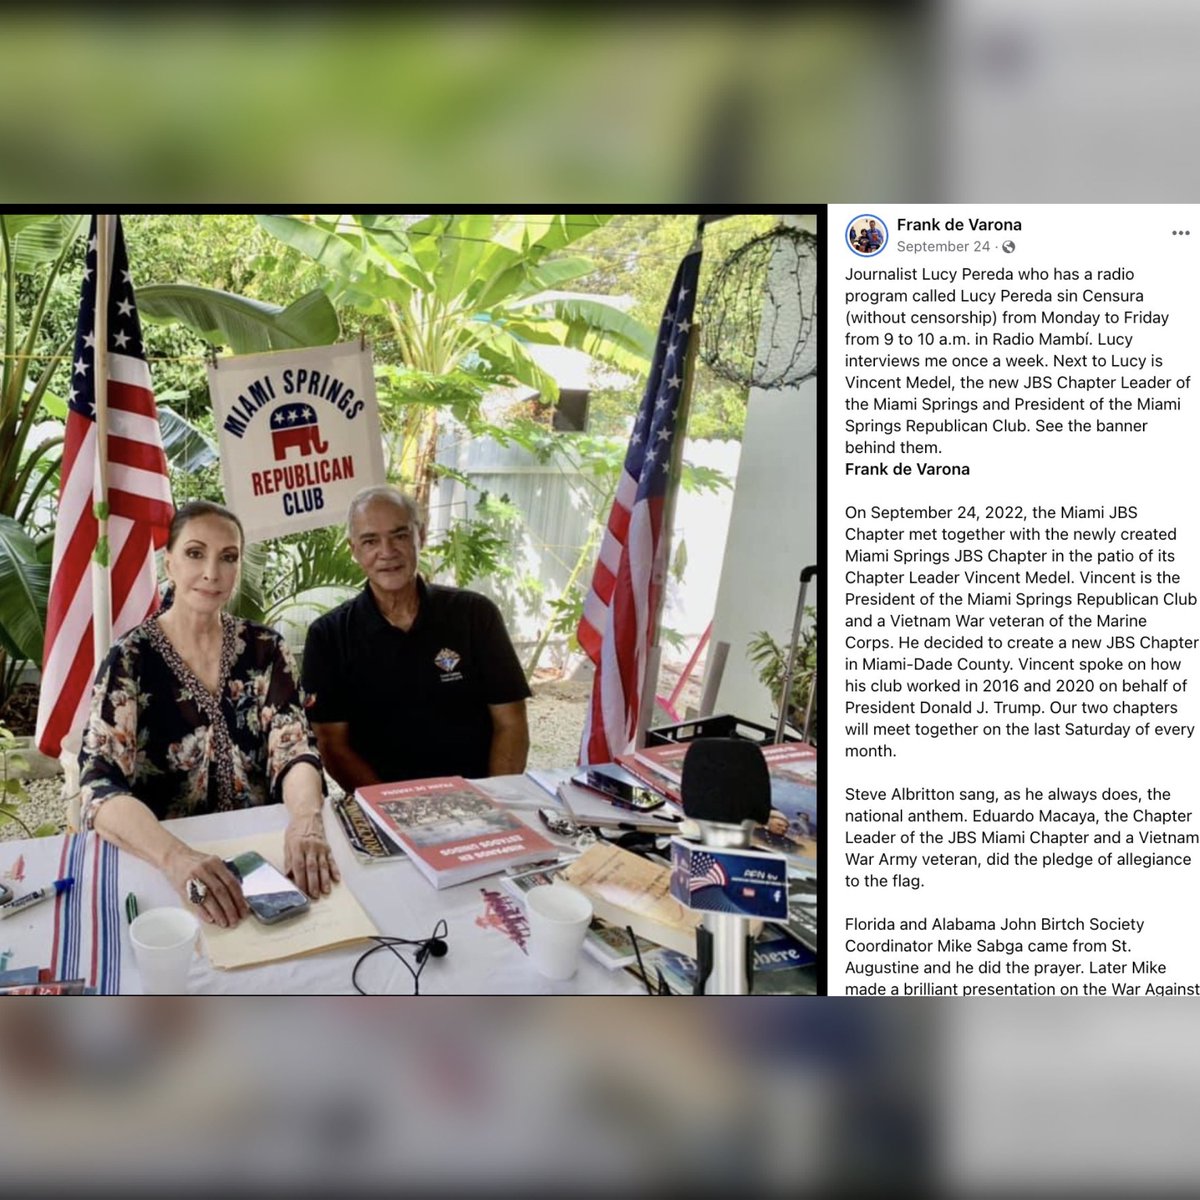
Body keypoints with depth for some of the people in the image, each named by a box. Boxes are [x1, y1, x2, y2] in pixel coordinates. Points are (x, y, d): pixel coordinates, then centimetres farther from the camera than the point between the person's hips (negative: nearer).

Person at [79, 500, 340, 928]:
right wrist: (175, 856, -35)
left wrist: (306, 821, -29)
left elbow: (294, 751, -7)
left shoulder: (265, 649, 1)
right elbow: (100, 786, -17)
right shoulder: (130, 659, -6)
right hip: (159, 857, -1)